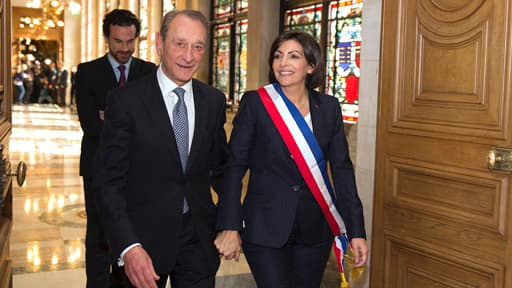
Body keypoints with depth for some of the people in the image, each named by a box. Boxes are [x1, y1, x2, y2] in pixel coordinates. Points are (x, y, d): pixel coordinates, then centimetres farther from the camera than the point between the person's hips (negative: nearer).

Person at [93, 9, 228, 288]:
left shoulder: (214, 100, 2)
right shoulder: (126, 101, -11)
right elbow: (109, 181, -13)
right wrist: (128, 247, -23)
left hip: (199, 239, 3)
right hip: (144, 239, -3)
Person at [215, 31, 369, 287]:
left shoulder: (329, 107, 3)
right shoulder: (255, 103, -5)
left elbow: (342, 170, 4)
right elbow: (234, 167, -6)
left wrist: (356, 231, 1)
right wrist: (229, 228, -12)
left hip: (316, 229, 3)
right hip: (265, 229, -3)